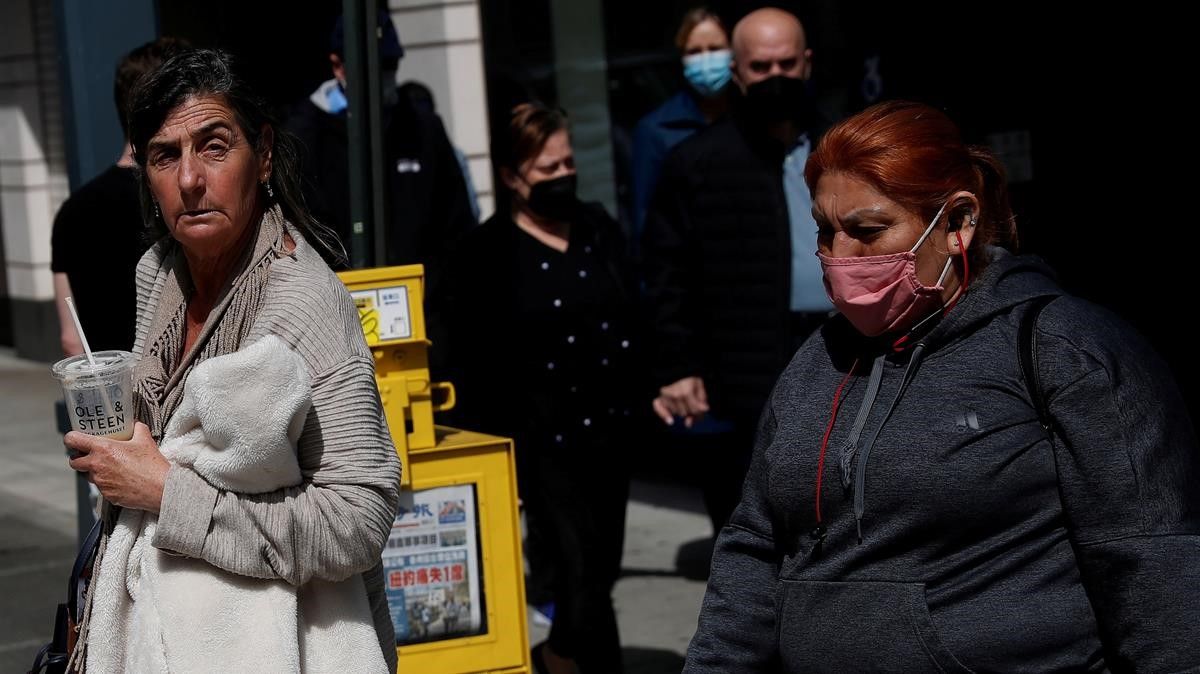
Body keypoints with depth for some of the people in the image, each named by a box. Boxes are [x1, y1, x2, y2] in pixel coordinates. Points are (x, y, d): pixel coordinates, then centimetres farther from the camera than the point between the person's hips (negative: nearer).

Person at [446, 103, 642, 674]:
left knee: (600, 573, 12)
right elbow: (473, 359, -6)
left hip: (610, 432, 6)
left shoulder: (599, 229, 11)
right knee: (583, 578, -7)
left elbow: (633, 319, 19)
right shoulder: (488, 252, -6)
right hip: (543, 442, -6)